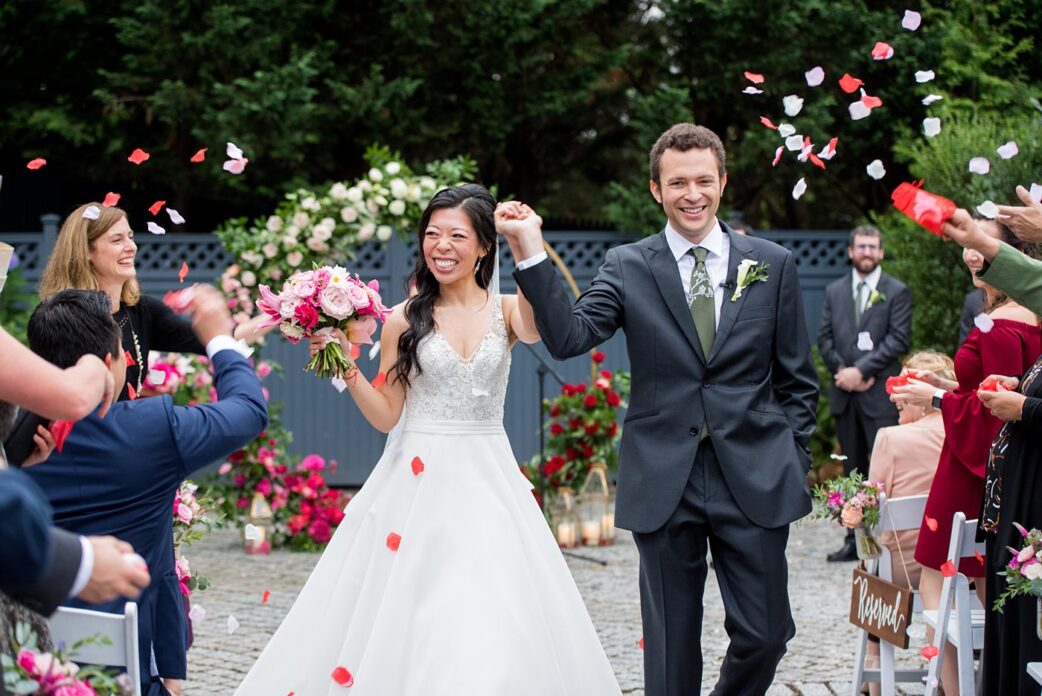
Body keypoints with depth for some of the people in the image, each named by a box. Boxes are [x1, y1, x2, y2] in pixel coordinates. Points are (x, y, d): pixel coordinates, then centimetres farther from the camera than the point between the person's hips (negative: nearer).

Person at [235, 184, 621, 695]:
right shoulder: (405, 320, 2)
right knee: (408, 616, -2)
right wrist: (347, 370, -11)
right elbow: (385, 416, 3)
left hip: (488, 481, 0)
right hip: (418, 480, 0)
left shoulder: (507, 310, 4)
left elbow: (539, 330, -21)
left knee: (494, 625, -4)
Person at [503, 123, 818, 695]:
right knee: (671, 646, 8)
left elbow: (797, 379, 10)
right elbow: (569, 338, -12)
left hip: (754, 478, 1)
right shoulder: (627, 267, 3)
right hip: (664, 481, -1)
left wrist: (794, 461, 3)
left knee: (765, 632, 3)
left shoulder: (772, 264, 6)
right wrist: (531, 254, -21)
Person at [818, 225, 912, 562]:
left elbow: (899, 339, -6)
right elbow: (825, 338, 10)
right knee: (853, 470, 8)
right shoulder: (834, 292, 14)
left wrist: (861, 370, -13)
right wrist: (843, 372, -6)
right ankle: (854, 538, 12)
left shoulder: (897, 292, 2)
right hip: (844, 394, 4)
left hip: (880, 394, -4)